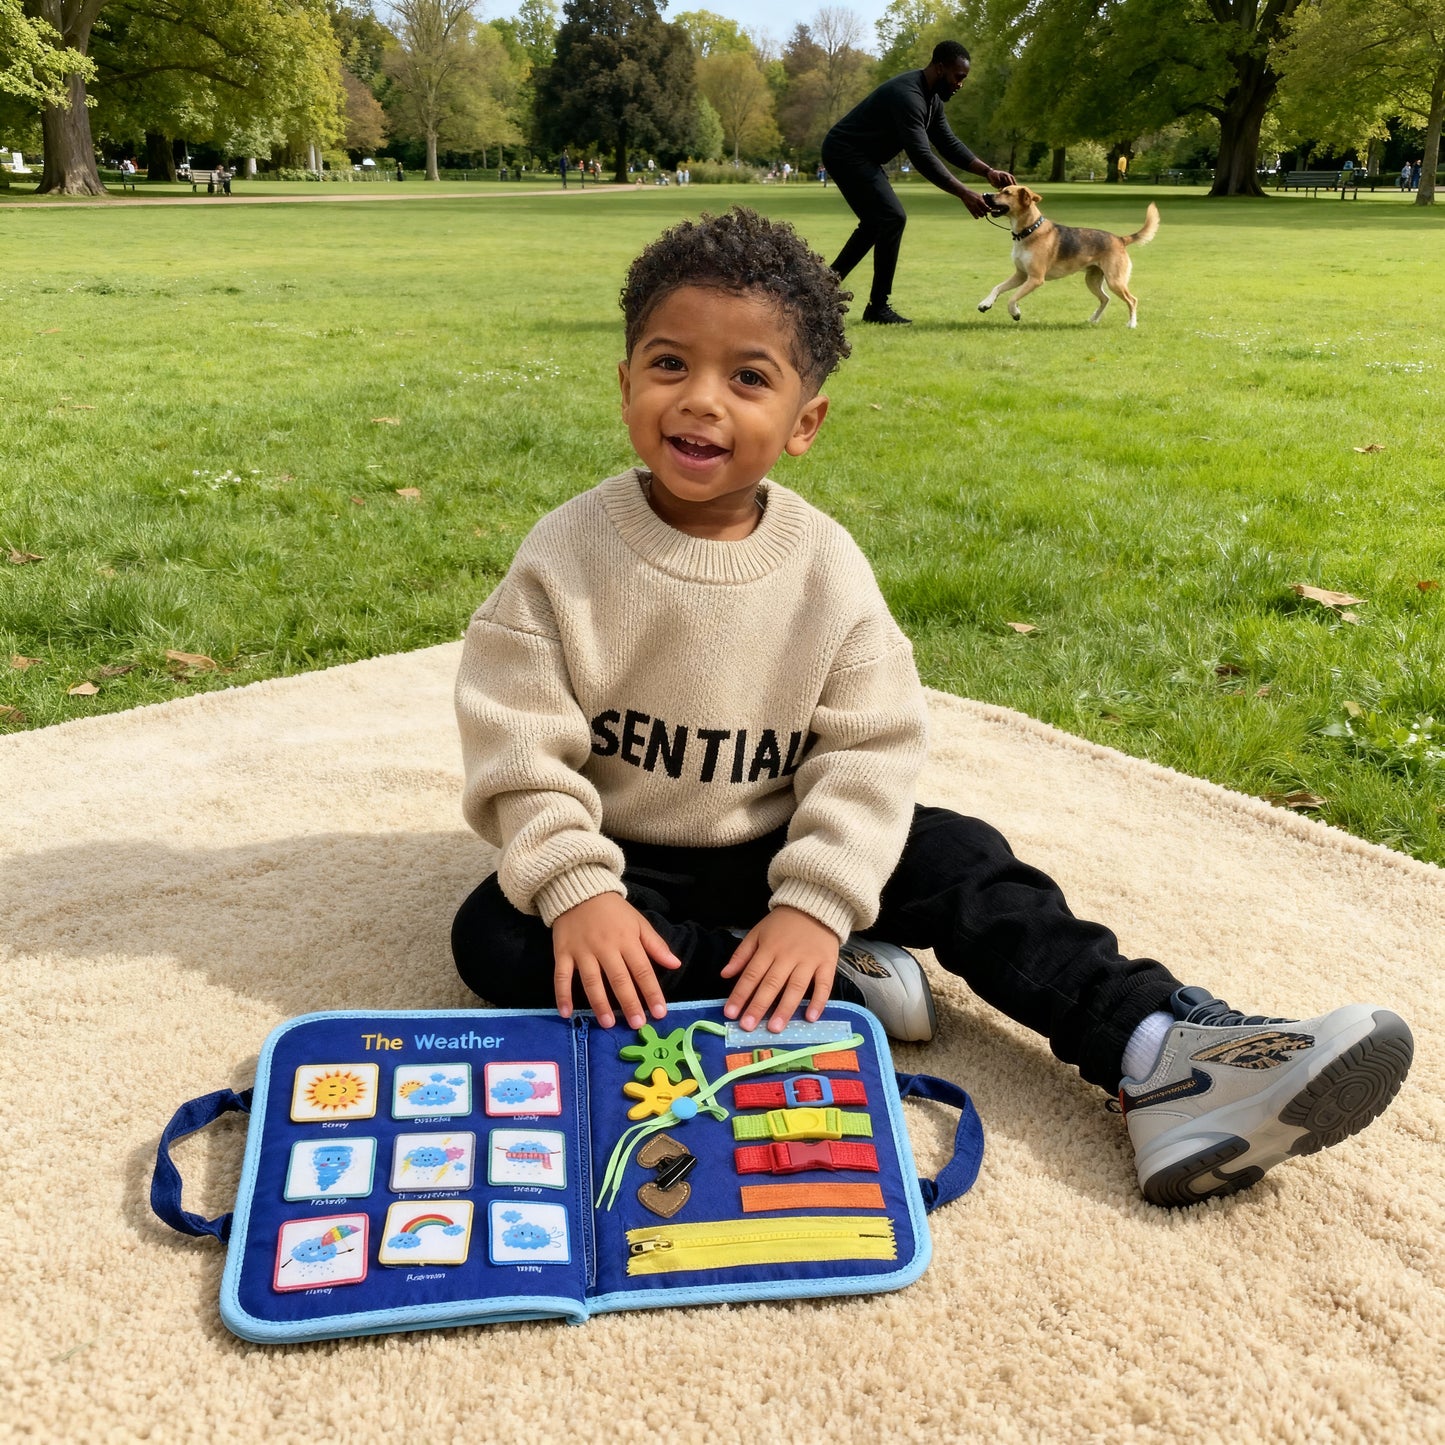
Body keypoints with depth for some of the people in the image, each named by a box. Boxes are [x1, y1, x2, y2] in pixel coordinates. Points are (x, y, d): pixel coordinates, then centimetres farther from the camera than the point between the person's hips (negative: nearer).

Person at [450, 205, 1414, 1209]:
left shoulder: (826, 567, -10)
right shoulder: (565, 557, -14)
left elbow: (866, 747, -12)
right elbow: (522, 749, -15)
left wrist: (813, 902, -24)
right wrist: (577, 890, -29)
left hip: (774, 851, 1)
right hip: (629, 859, -1)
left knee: (961, 859, -18)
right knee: (495, 938, -28)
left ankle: (1156, 1056, -23)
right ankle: (842, 987, -27)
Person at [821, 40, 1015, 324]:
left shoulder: (931, 97, 6)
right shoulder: (908, 95, -26)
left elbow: (949, 143, 10)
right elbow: (922, 157, -33)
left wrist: (988, 171, -4)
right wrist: (964, 194, -36)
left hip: (857, 156, 11)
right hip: (846, 153, -11)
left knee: (876, 222, 19)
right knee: (893, 217, -16)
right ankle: (878, 306, -9)